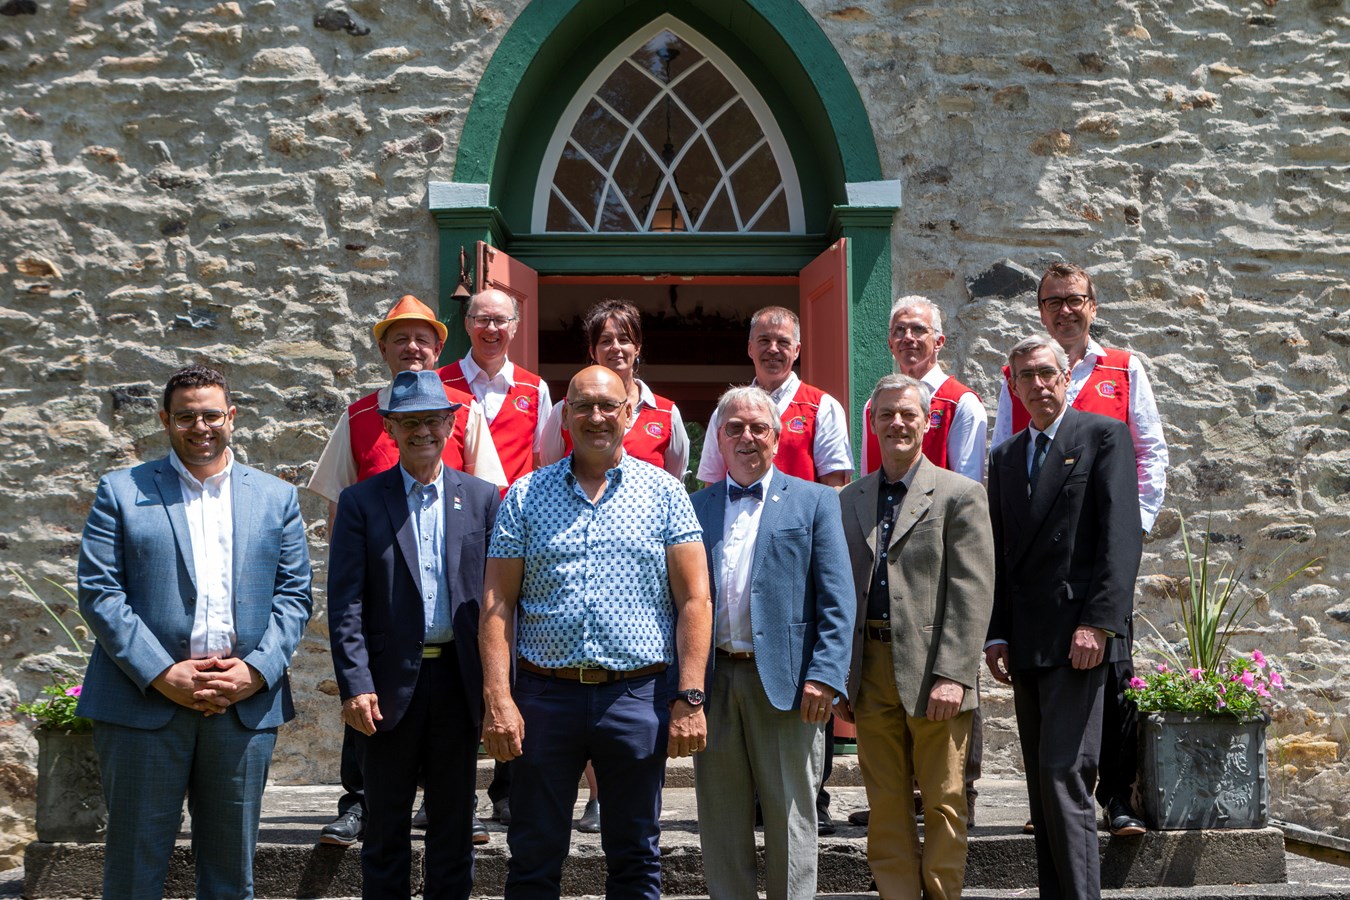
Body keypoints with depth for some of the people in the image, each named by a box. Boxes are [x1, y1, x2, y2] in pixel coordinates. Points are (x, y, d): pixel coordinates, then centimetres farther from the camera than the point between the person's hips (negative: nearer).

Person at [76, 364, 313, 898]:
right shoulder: (121, 491, 5)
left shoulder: (276, 498, 12)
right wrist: (163, 675, -12)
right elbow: (98, 592, -3)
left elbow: (294, 595, 8)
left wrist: (256, 671, -8)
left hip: (246, 707, 2)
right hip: (144, 702, -2)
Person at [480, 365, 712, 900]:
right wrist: (497, 699, -8)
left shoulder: (664, 493, 5)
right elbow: (498, 602, 2)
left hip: (638, 695, 0)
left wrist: (690, 697, -8)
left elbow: (694, 600, 0)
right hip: (544, 695, 1)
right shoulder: (525, 496, 7)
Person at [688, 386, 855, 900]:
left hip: (784, 681, -3)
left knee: (789, 816, 4)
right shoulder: (696, 507, 12)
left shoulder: (813, 502, 5)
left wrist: (825, 674, -12)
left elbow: (837, 600, -1)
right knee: (721, 819, 9)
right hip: (713, 679, 3)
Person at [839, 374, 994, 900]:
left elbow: (973, 594, -7)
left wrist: (952, 675, -15)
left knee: (943, 803, 3)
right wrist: (839, 677, 7)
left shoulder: (960, 495, 0)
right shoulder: (849, 500, 14)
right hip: (870, 672, 4)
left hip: (933, 674, -4)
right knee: (886, 806, 7)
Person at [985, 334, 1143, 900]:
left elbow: (1122, 536, -8)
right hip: (1024, 640, 6)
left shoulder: (1103, 435, 1)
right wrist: (996, 635, 8)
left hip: (1077, 636, -6)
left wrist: (1098, 622, -17)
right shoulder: (1005, 457, 19)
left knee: (1064, 774, -14)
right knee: (1042, 785, 7)